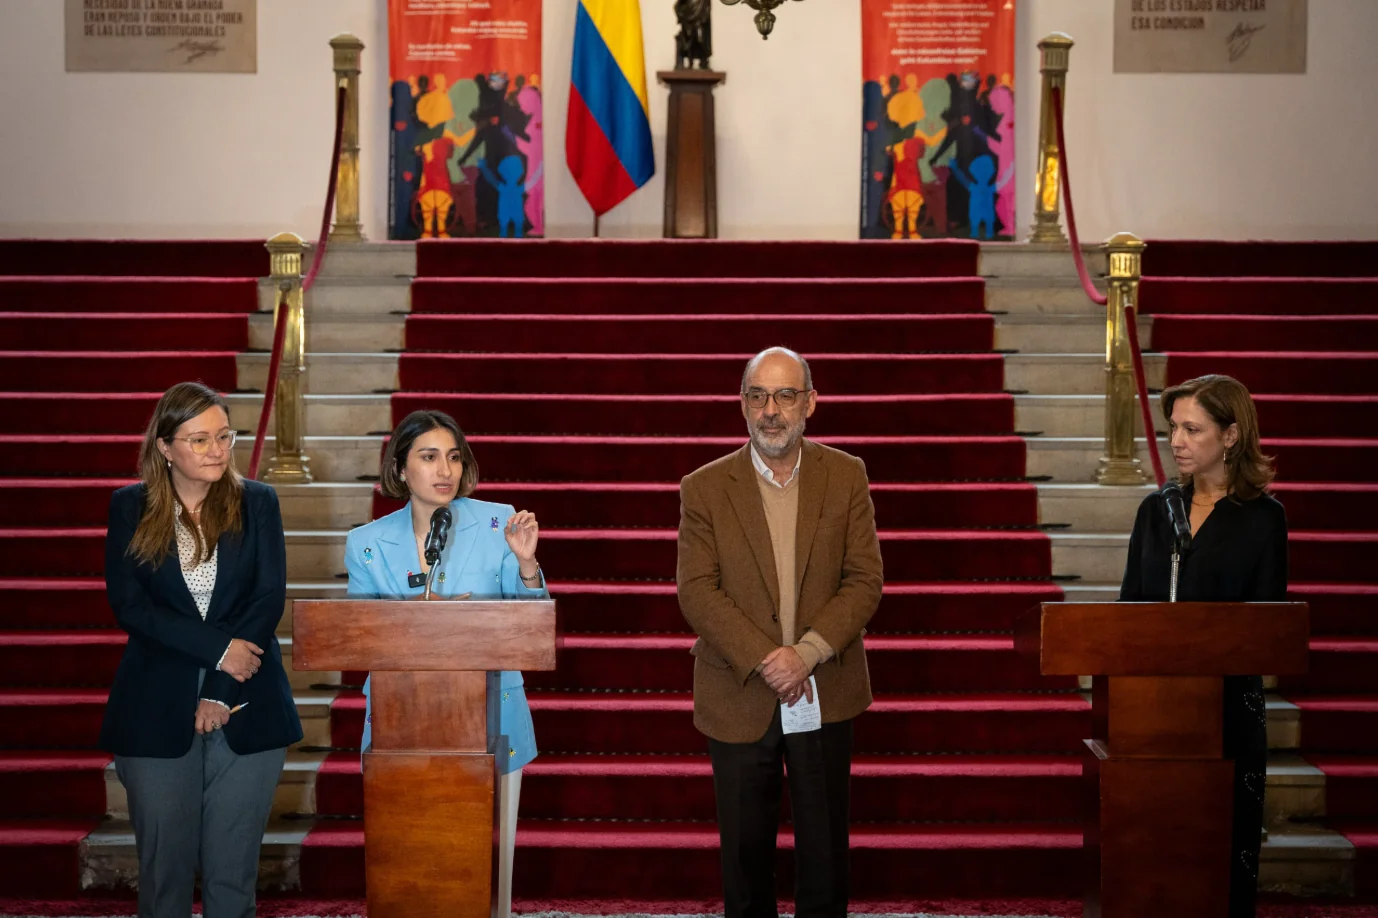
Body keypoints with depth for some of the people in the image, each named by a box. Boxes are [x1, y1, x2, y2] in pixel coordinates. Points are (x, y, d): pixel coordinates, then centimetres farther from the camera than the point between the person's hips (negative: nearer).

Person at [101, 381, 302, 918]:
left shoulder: (257, 503, 6)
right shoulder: (130, 508, 4)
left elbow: (269, 599, -2)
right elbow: (128, 604, -5)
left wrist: (222, 690, -11)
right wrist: (219, 648, -14)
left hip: (246, 712, 1)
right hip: (157, 712, 0)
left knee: (232, 870, 4)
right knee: (164, 865, 4)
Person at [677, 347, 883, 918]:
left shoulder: (846, 476, 1)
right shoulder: (703, 489, -2)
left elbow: (864, 581, -4)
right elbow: (697, 592, -8)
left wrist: (806, 654, -16)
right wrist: (764, 660, -18)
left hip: (824, 693, 1)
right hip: (739, 698, 0)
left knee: (825, 845, 10)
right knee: (745, 849, 10)